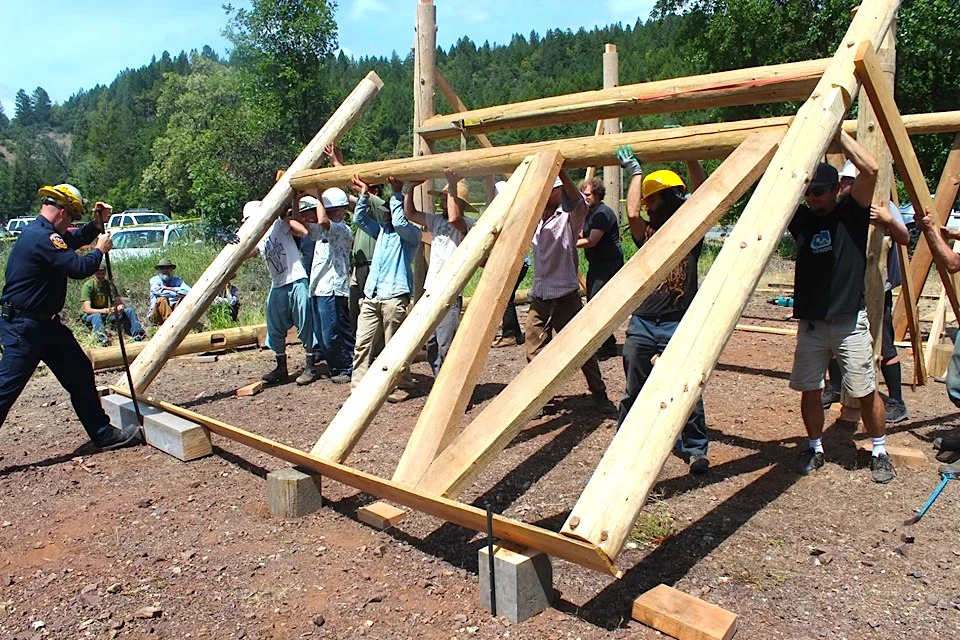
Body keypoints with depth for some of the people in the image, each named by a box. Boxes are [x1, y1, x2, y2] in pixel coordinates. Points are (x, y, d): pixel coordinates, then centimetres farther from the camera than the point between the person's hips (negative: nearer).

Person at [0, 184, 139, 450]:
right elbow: (79, 268, -25)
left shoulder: (40, 232, 12)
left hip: (45, 324, 11)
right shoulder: (41, 237, -21)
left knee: (80, 374, 13)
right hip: (23, 327, -11)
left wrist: (97, 223, 14)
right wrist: (100, 250, -7)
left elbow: (74, 239, 29)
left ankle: (104, 434, 22)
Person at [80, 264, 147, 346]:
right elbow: (87, 309, -25)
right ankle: (103, 339, -67)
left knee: (130, 310, -13)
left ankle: (138, 336, -31)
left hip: (105, 314, 5)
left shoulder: (109, 284, -1)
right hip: (91, 316, -5)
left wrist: (121, 306, -28)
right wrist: (106, 311, -41)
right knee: (96, 316, -40)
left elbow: (118, 300, -1)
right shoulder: (88, 286, -16)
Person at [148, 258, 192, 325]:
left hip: (174, 311, 3)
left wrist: (170, 288, -18)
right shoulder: (154, 280, 1)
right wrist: (178, 293, -22)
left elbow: (189, 291, -12)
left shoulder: (177, 280, 7)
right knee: (162, 299, -30)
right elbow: (159, 292, -22)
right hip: (157, 315, -3)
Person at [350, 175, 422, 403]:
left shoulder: (412, 233, 1)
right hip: (371, 295, 7)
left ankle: (402, 386, 11)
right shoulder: (382, 230, 22)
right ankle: (358, 386, 9)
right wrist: (364, 194, 11)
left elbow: (399, 222, -19)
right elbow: (360, 219, 21)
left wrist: (397, 194, -13)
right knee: (363, 343, 4)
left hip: (394, 296, -7)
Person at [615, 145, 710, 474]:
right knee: (634, 392, 12)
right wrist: (635, 171, 0)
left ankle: (695, 449, 16)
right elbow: (632, 213, -9)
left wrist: (690, 159, -6)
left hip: (679, 326, -2)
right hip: (641, 324, 3)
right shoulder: (647, 234, 9)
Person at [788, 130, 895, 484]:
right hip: (810, 321, 3)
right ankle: (815, 448, 24)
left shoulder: (851, 212, -3)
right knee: (809, 390, 7)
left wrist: (838, 132, -9)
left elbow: (871, 168, -17)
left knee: (865, 392, 3)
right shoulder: (801, 218, 7)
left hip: (850, 321, -3)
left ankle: (880, 453, 21)